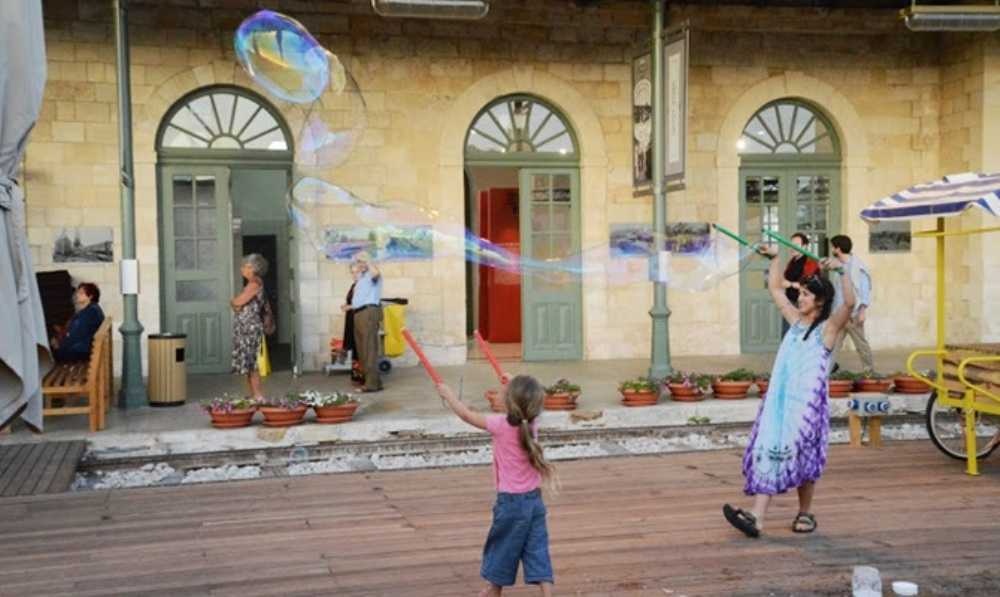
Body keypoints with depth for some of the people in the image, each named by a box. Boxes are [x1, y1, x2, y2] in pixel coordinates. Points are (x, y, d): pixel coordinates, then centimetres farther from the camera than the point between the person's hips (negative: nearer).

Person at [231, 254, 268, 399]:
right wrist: (236, 305, -2)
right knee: (247, 362, 10)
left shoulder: (255, 283, -11)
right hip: (244, 328, 9)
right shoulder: (251, 284, 19)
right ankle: (253, 394, 14)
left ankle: (258, 395, -8)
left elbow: (238, 302, -16)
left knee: (250, 362, -10)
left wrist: (233, 301, 4)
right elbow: (237, 303, 19)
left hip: (250, 328, -9)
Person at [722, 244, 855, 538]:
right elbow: (775, 289, 24)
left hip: (808, 401, -5)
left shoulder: (828, 327, -3)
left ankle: (805, 513, 23)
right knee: (769, 452, -4)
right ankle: (757, 516, -10)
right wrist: (774, 258, 21)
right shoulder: (795, 320, 13)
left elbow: (850, 302, -22)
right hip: (779, 399, 5)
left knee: (802, 456, 3)